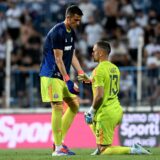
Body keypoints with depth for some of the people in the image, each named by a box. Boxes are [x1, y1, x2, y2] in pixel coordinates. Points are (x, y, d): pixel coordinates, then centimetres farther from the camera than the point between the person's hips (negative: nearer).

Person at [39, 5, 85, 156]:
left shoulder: (71, 33, 11)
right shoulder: (57, 32, -17)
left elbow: (72, 56, 17)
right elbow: (58, 59, -19)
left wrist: (82, 75, 9)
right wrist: (68, 81, -22)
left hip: (63, 76, 9)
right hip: (51, 74, -9)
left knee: (75, 104, 8)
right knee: (58, 107, -12)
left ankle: (60, 140, 13)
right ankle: (58, 148, -9)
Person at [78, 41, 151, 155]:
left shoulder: (99, 70, -15)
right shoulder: (115, 68, 11)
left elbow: (99, 96, -22)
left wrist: (92, 111, -8)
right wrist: (89, 80, 29)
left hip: (106, 114, -9)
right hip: (117, 110, 9)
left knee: (103, 151, -3)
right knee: (93, 122, 37)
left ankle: (133, 150, -16)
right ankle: (101, 147, 28)